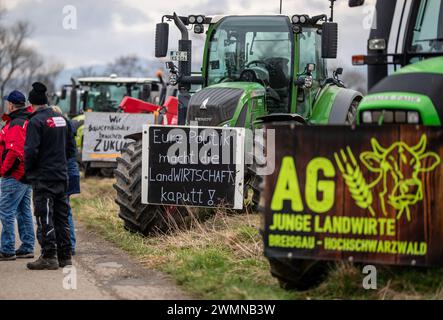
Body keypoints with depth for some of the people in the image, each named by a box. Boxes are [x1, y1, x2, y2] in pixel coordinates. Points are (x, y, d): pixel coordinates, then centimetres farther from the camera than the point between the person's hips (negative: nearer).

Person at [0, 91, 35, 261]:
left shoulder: (15, 125, -17)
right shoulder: (28, 121, 14)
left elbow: (14, 151, -27)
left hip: (14, 176, -10)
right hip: (27, 175, 10)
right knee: (24, 212, 15)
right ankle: (27, 248, 19)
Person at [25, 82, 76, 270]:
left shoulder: (36, 121, -13)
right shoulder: (61, 119, 11)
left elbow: (31, 151, -19)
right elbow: (71, 149, 16)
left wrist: (28, 170, -3)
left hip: (43, 177, -7)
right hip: (62, 176, 7)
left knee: (45, 218, -4)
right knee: (62, 217, 12)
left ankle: (49, 257, -4)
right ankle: (64, 256, 16)